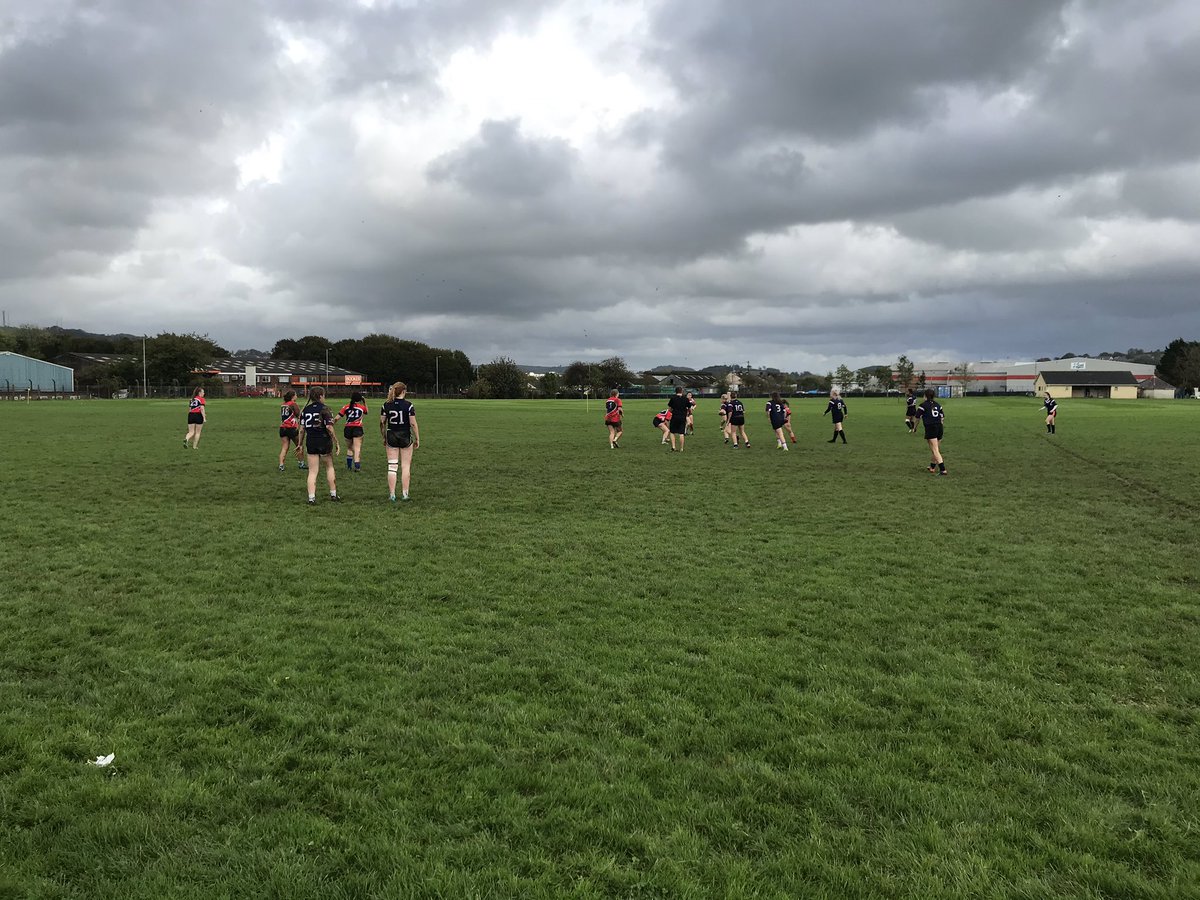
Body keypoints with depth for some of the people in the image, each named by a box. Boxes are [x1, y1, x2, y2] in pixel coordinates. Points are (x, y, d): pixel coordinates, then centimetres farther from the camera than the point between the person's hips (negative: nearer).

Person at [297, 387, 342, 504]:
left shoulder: (305, 410, 5)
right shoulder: (324, 409, -9)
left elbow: (302, 429, 5)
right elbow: (329, 428, -15)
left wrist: (301, 445, 14)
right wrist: (336, 443, -10)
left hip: (310, 442, 3)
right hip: (324, 441, -3)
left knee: (312, 472, 5)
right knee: (329, 467, 17)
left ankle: (311, 498, -2)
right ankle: (333, 494, 22)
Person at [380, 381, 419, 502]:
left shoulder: (386, 405, -1)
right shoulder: (408, 405, -10)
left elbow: (382, 423, 3)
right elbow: (413, 424, -10)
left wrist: (384, 438, 14)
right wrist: (417, 439, -1)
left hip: (391, 438, 2)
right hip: (406, 437, -2)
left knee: (392, 467, 6)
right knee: (406, 467, 7)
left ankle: (392, 495, 7)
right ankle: (405, 494, 9)